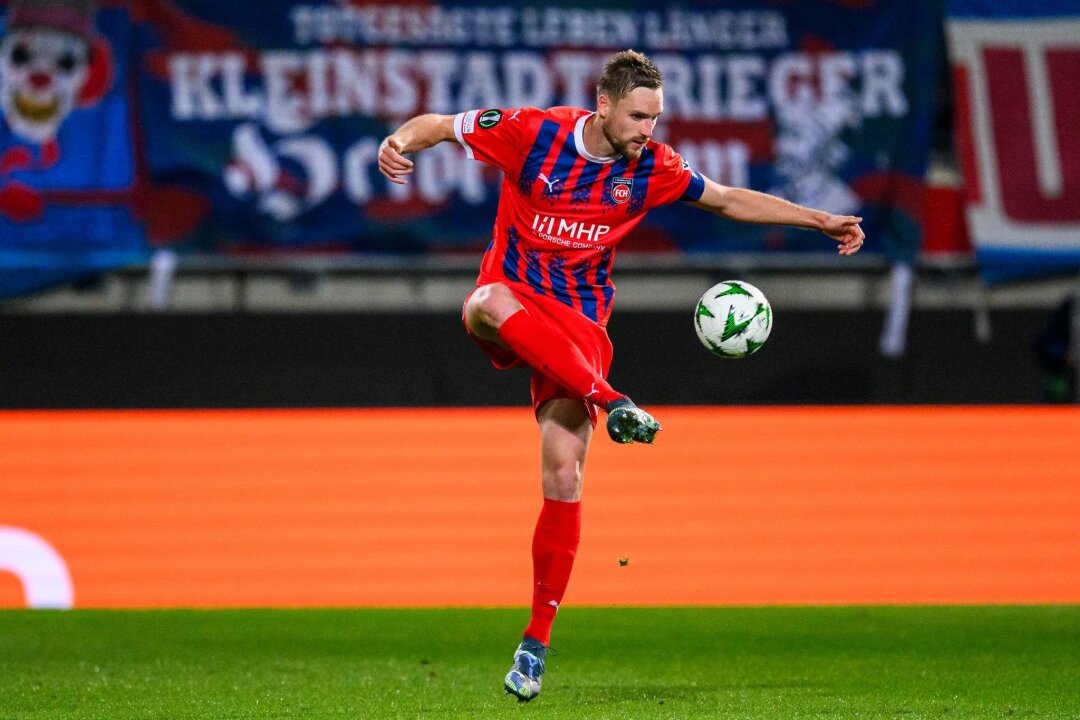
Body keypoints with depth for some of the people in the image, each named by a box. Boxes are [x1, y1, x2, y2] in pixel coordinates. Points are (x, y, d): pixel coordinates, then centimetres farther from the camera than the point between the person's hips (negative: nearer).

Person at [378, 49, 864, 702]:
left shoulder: (651, 168, -1)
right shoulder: (532, 133, -9)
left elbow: (732, 201, 13)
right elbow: (438, 125, -2)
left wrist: (822, 221, 11)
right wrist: (400, 141, -25)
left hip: (579, 321, 2)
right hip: (511, 302, -2)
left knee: (564, 474, -10)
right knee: (493, 302, -42)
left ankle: (537, 642, -1)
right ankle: (611, 402, -51)